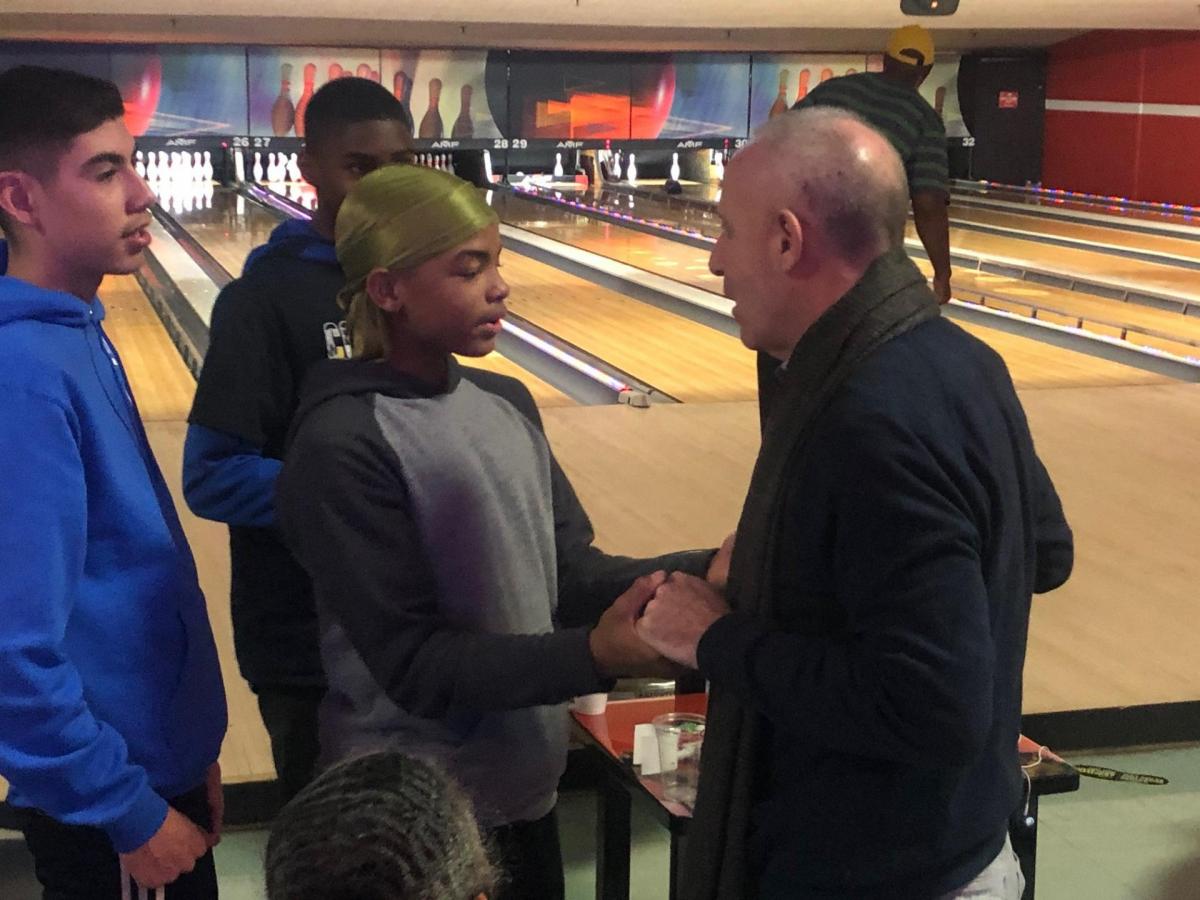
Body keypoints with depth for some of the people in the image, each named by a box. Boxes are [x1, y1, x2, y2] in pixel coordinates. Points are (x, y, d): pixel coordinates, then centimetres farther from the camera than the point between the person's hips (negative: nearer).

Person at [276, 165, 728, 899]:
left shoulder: (508, 403, 2)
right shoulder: (344, 445, -20)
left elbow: (568, 576, 2)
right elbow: (413, 664, -20)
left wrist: (699, 571, -14)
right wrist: (593, 656, -29)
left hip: (525, 789, 6)